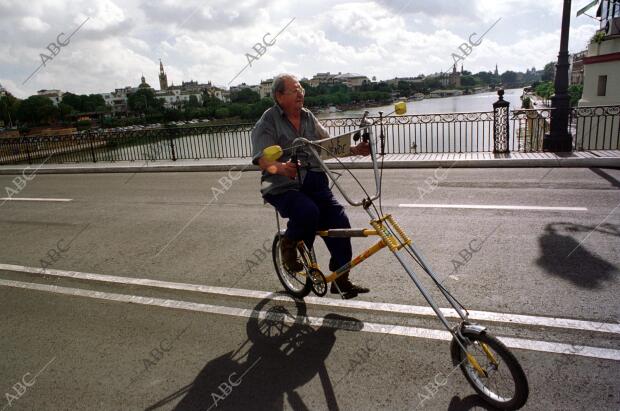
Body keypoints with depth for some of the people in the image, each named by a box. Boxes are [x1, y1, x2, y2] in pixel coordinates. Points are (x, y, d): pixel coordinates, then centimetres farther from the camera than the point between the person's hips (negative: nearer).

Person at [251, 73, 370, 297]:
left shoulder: (309, 117, 16)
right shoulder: (268, 121, -4)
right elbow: (263, 160, -16)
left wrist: (354, 150, -4)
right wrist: (281, 167, -38)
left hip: (315, 182, 6)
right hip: (283, 187, -5)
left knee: (339, 219, -11)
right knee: (308, 212, -33)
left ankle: (341, 279, 4)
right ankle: (288, 245, 1)